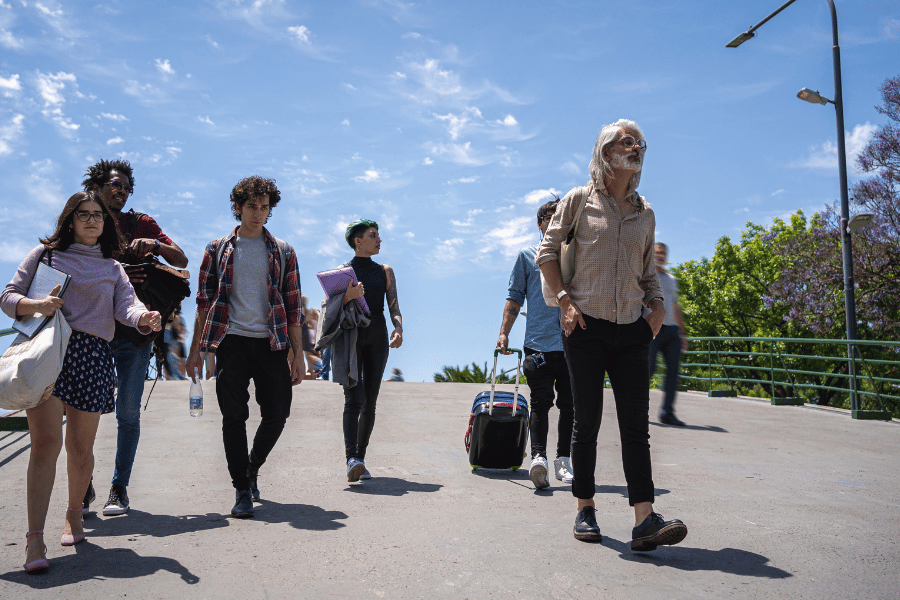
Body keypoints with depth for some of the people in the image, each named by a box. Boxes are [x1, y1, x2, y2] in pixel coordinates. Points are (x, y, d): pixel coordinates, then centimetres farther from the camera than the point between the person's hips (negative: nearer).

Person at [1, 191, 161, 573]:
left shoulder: (112, 268, 18)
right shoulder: (46, 253, 12)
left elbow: (126, 305, 0)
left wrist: (144, 318, -24)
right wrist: (37, 305, -14)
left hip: (92, 357, 3)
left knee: (81, 446, 8)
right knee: (47, 441, -15)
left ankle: (74, 513, 31)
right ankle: (34, 538, -13)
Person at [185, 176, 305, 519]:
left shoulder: (282, 252, 10)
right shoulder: (218, 249, 10)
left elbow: (293, 307, 8)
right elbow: (204, 301, 10)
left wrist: (298, 355, 2)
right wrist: (196, 348, 3)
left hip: (272, 342, 1)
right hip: (232, 340, -1)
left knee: (276, 414, 0)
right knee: (234, 416, -3)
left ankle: (253, 468, 27)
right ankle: (242, 490, 9)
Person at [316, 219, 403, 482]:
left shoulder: (385, 271, 15)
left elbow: (394, 307, 9)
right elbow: (329, 307, 2)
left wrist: (398, 328, -10)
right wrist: (348, 295, -17)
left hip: (377, 336, 3)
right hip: (350, 337, -3)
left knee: (370, 401, 2)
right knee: (354, 398, -17)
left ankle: (360, 458, 10)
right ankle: (351, 458, -25)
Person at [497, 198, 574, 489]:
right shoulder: (527, 256, 11)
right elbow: (515, 297, 10)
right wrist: (504, 333, 1)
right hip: (539, 343, -2)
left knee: (569, 405, 6)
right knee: (541, 402, -8)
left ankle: (563, 460, 15)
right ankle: (538, 458, -14)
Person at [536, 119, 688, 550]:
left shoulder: (645, 213, 15)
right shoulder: (579, 200, 3)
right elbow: (547, 252, 2)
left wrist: (657, 305, 4)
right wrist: (565, 299, -9)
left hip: (631, 329, 3)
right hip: (586, 325, -3)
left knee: (636, 423, -5)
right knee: (587, 422, 2)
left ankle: (645, 519, -8)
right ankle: (585, 510, 15)